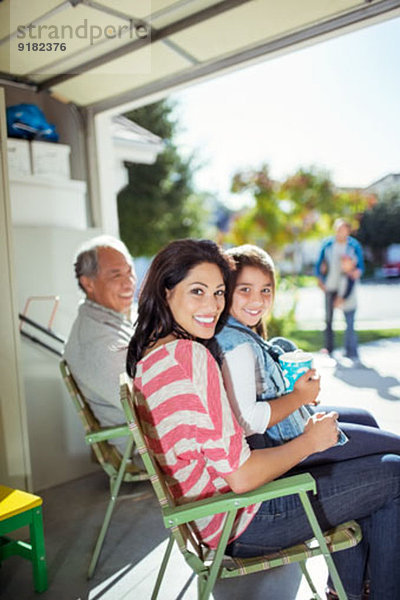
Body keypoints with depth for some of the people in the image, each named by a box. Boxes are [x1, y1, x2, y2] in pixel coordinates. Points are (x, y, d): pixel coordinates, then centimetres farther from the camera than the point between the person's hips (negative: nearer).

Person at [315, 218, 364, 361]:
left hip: (347, 286, -1)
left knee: (350, 320, -7)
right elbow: (319, 263, 9)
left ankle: (351, 352, 0)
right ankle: (329, 348, 23)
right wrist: (320, 280, 0)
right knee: (328, 318, 9)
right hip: (330, 286, 2)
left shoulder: (354, 246, 1)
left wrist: (357, 272, -16)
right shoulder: (327, 244, 2)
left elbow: (361, 265, 5)